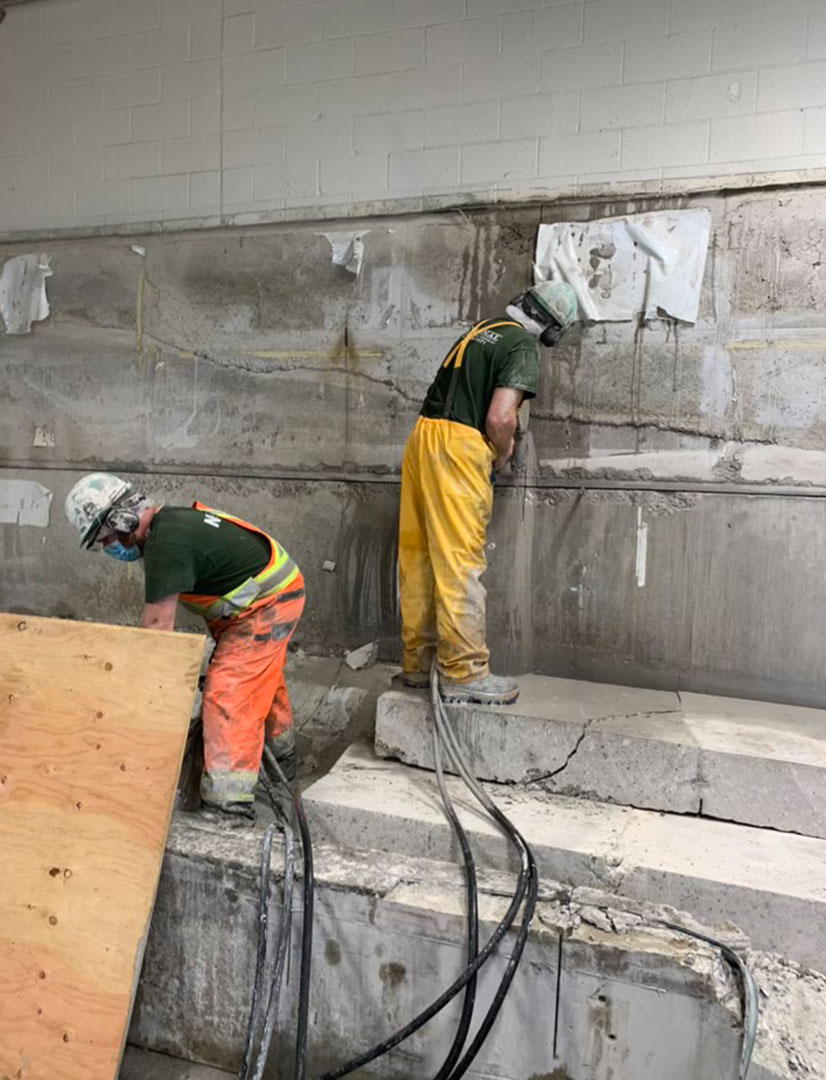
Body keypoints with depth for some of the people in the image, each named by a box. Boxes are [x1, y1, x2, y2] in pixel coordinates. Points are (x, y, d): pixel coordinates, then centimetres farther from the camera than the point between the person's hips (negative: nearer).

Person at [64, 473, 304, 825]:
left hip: (265, 607, -11)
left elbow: (157, 625, -23)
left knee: (227, 697, -13)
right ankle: (282, 760, 50)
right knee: (262, 681, 27)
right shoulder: (169, 520, 5)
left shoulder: (166, 545, -26)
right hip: (278, 595, 11)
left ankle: (229, 813, -8)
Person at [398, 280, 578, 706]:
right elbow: (499, 418, -15)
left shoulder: (482, 329, 21)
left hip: (422, 433, 8)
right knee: (459, 563, -5)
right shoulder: (524, 347, -4)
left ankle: (416, 664, 20)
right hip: (459, 447, -8)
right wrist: (503, 455, 4)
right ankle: (464, 673, 2)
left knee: (417, 557, 10)